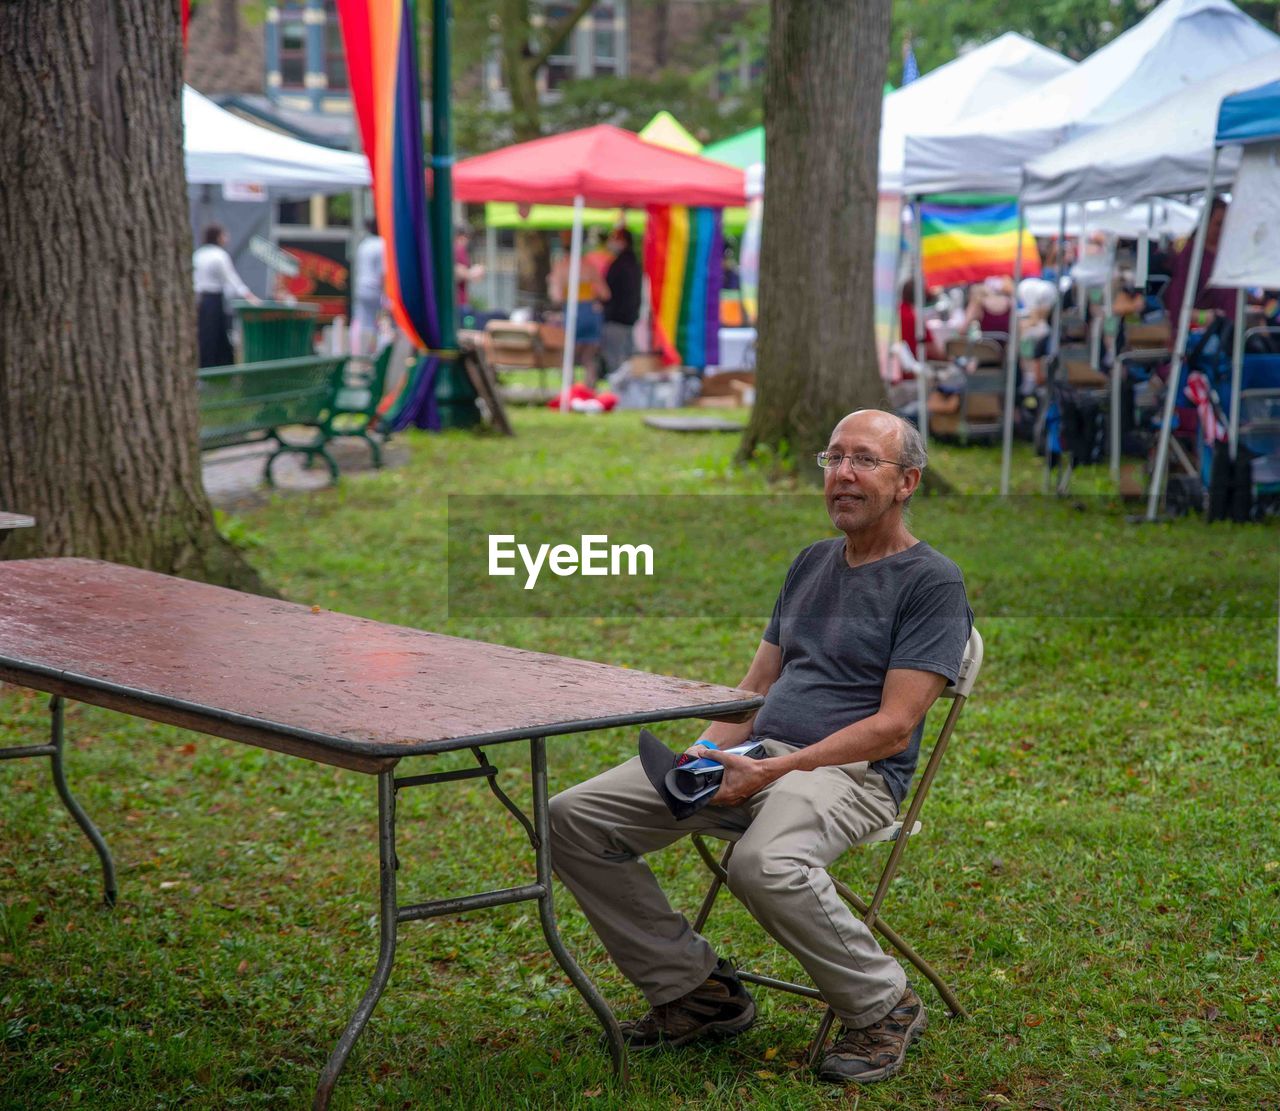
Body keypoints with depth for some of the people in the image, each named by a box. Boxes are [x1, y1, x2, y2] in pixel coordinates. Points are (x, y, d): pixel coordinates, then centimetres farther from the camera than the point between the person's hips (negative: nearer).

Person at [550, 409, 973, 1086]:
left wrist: (771, 771, -20)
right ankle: (694, 988, 3)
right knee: (575, 817, -8)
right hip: (757, 753, 7)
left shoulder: (932, 583, -3)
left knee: (764, 865, -40)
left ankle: (883, 1006, -12)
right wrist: (708, 750, -1)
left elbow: (893, 726, -12)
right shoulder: (812, 563, 21)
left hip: (850, 773, -7)